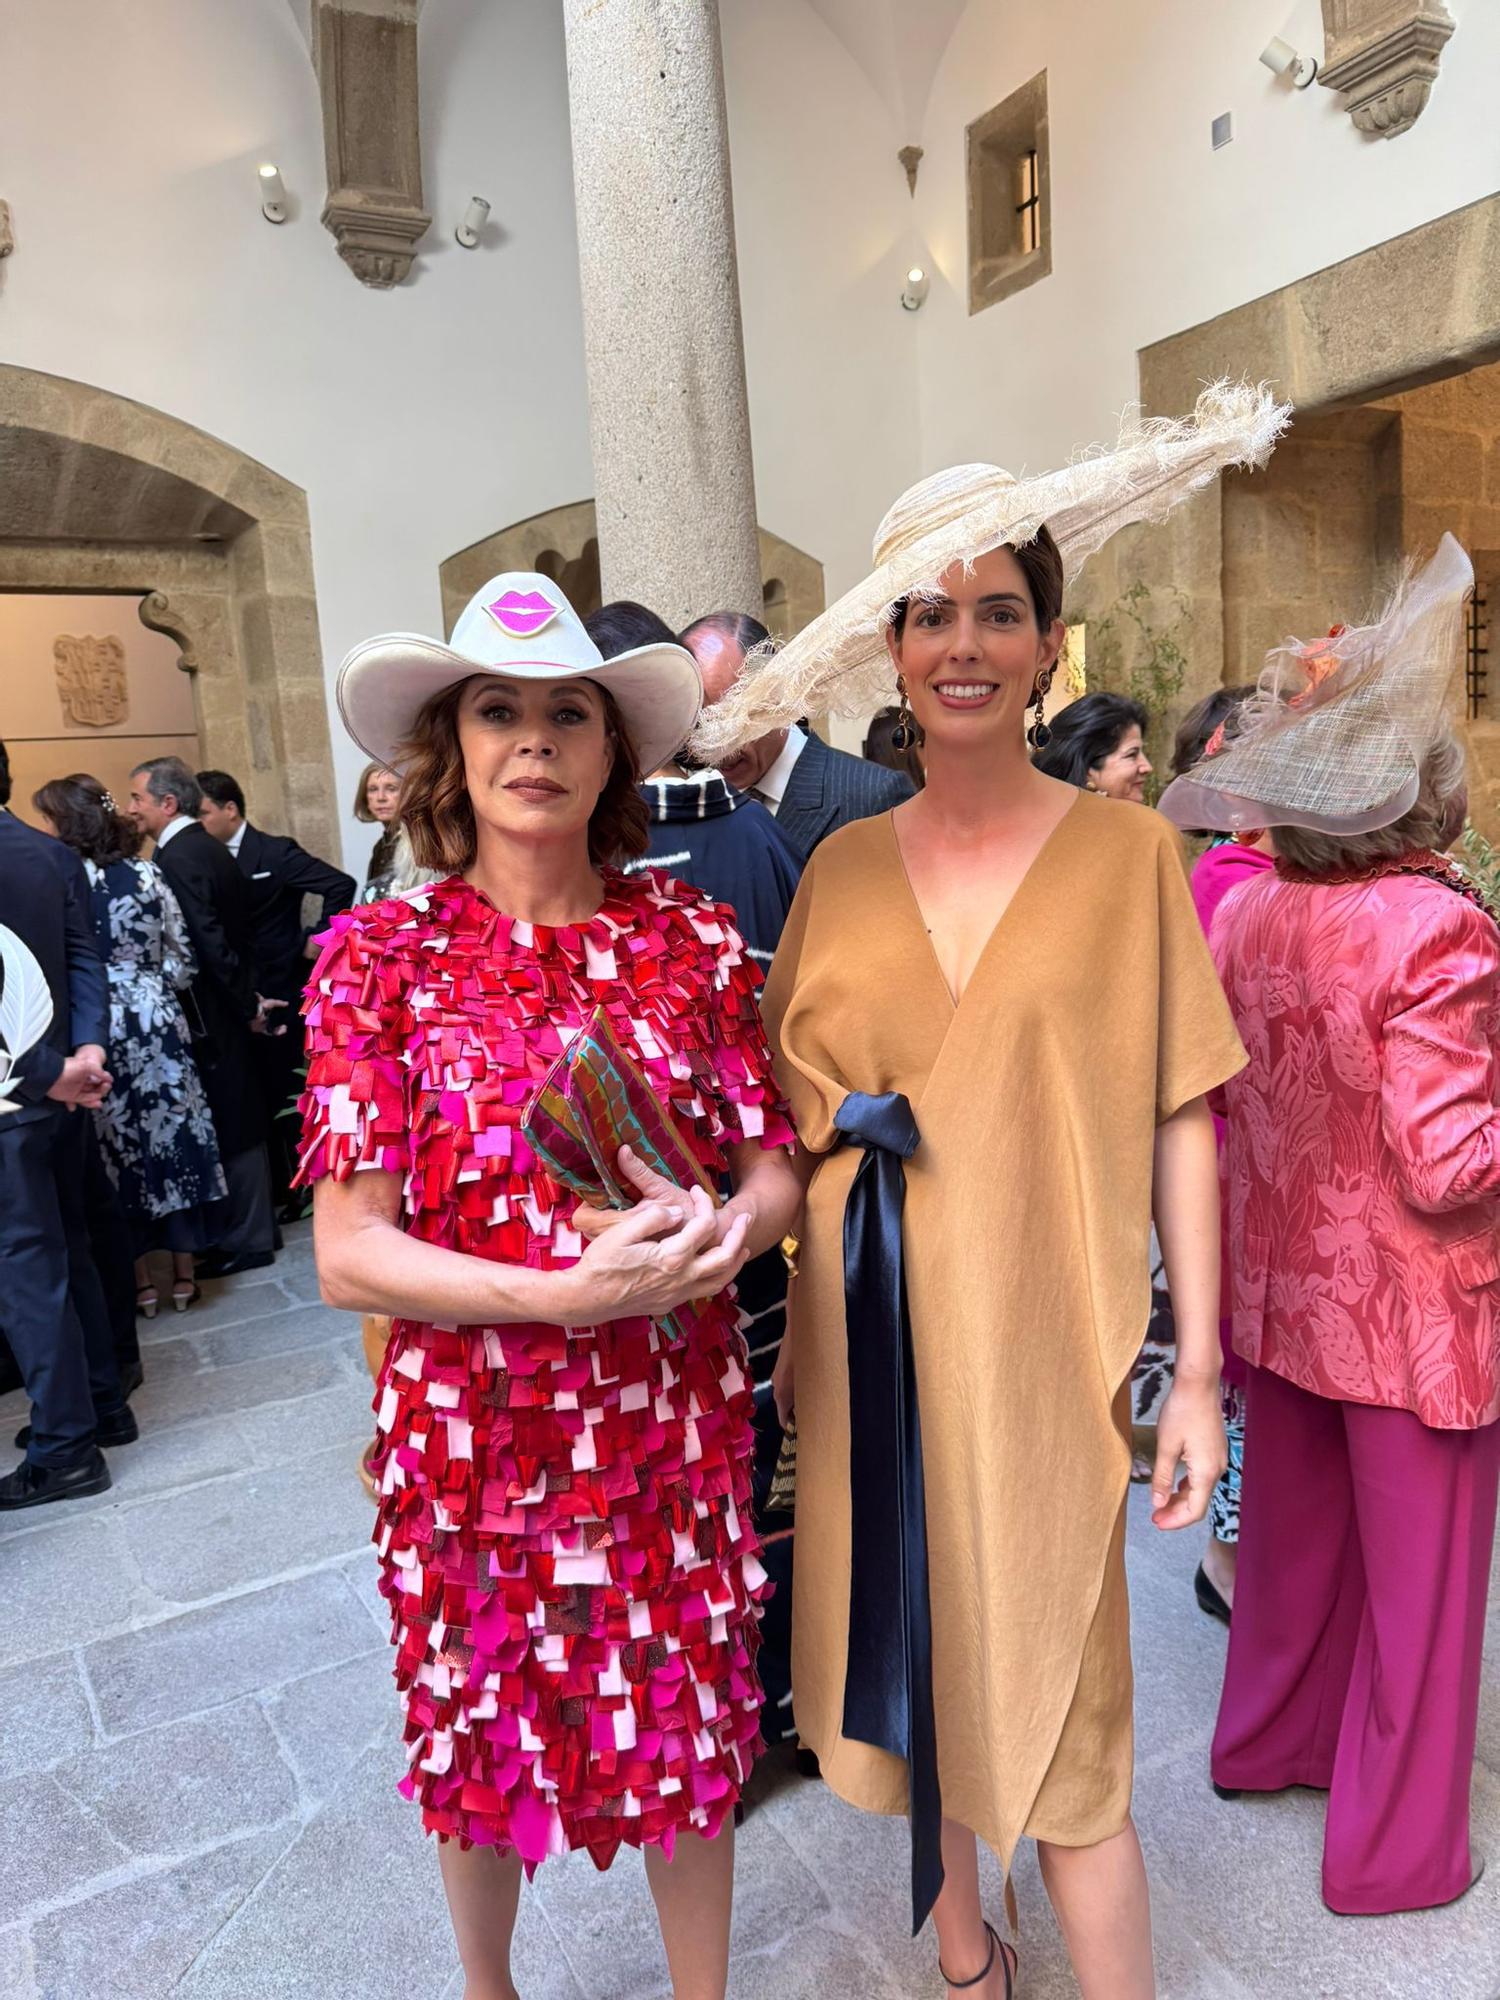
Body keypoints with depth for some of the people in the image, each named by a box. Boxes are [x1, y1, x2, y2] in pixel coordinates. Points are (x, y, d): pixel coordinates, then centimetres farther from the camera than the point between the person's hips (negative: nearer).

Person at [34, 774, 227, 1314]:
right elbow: (182, 956, 3)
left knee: (117, 1147, 7)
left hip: (95, 1031, -3)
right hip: (156, 1024, 3)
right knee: (172, 1133, 10)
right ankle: (183, 1274, 18)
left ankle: (140, 1281, 16)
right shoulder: (147, 873, 1)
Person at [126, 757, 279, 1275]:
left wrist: (247, 1005, -14)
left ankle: (245, 1241, 11)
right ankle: (251, 1226, 27)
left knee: (228, 1125, 0)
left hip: (211, 1015, -9)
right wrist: (248, 1001, 10)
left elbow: (210, 944, -23)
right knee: (238, 1120, 16)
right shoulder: (208, 847, 11)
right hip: (230, 1007, 9)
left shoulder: (176, 858, -18)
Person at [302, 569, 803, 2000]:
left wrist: (723, 1229, -19)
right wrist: (572, 1292, -24)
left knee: (691, 1733, 17)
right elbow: (348, 1255, -11)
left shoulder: (691, 937, -3)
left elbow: (774, 1165, 3)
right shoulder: (383, 954, -8)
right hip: (474, 1430, -1)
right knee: (486, 1738, 21)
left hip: (677, 1417, 1)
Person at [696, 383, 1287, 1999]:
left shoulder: (1124, 851, -4)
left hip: (1038, 1337, -3)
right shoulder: (842, 866, 4)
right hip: (870, 1332, 4)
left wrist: (1197, 1369, -5)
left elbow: (1179, 1124, -4)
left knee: (1058, 1720, 5)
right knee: (908, 1660, 19)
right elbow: (791, 1111, 8)